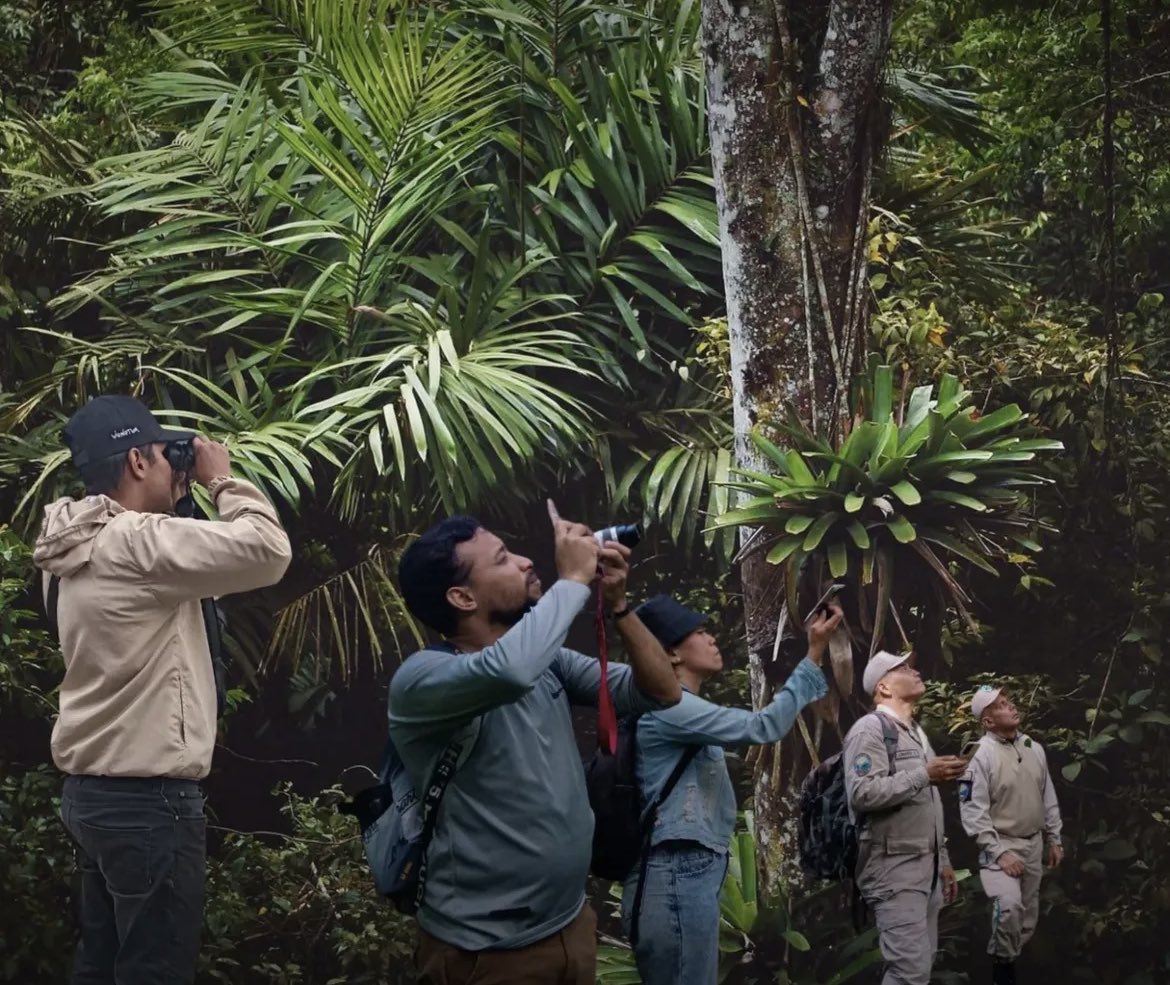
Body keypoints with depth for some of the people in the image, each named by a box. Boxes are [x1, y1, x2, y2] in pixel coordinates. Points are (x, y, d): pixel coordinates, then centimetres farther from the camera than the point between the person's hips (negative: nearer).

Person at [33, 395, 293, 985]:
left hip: (93, 791, 10)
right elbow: (267, 550, -23)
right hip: (148, 800, -10)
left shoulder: (86, 548, 11)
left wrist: (169, 504, 14)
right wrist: (222, 481, -8)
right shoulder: (134, 542, -18)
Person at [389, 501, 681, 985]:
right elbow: (509, 670, -40)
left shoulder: (549, 662, 5)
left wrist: (617, 604, -7)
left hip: (571, 924, 7)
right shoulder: (420, 678, -19)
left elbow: (661, 693, 8)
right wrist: (574, 579, -25)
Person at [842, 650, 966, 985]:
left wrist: (943, 860, 21)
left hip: (926, 869, 9)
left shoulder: (915, 733, 20)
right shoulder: (871, 728, -9)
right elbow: (862, 794, -22)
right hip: (895, 869, -9)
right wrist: (924, 774, -20)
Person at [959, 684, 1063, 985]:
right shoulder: (980, 755, -17)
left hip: (1034, 844, 7)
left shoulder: (1034, 748, 5)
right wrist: (998, 853, -21)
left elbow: (1048, 798, 15)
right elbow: (973, 811, -18)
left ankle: (1009, 959, 25)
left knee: (1028, 914, 11)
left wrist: (1054, 839, 14)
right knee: (1009, 905, -25)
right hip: (1001, 844, -7)